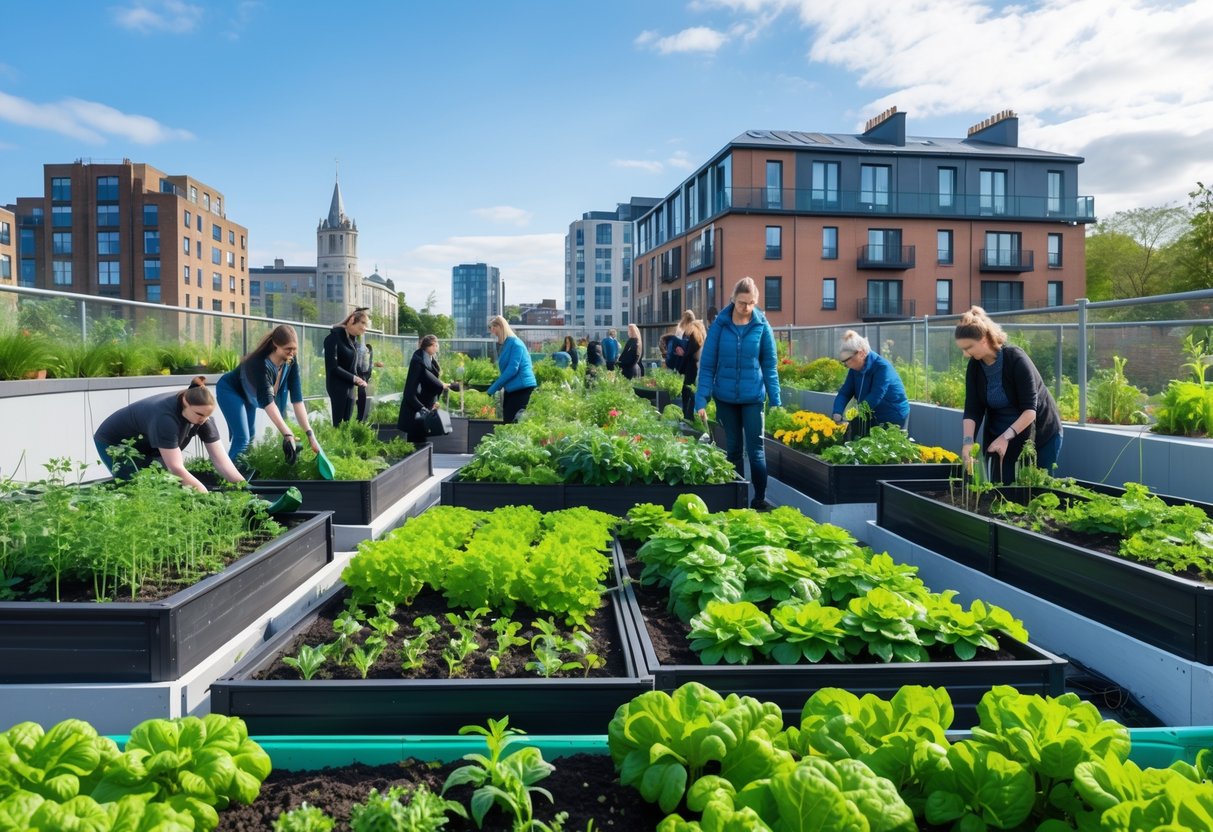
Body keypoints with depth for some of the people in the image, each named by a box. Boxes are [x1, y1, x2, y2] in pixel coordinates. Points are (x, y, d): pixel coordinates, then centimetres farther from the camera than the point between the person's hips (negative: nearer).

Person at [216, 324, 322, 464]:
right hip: (230, 390, -8)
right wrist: (288, 435, -57)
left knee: (250, 437, 13)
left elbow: (297, 399, -24)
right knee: (242, 438, -18)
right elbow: (268, 402, -48)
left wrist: (310, 434, -31)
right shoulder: (260, 364, -39)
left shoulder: (291, 363, -20)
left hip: (248, 395, 8)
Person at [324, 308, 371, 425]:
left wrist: (359, 381, -6)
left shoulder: (354, 341, 14)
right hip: (338, 387, -7)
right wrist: (354, 378, -16)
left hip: (351, 389, 7)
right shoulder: (334, 337, -7)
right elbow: (332, 366, -14)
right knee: (339, 424, -9)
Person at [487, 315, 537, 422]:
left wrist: (493, 388, -16)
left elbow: (512, 369, -19)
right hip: (511, 388, 9)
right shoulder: (503, 345, 15)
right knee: (507, 421, 7)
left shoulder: (514, 343, -12)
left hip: (522, 387, -9)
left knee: (513, 422, -10)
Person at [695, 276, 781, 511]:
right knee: (733, 448, 12)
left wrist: (776, 402, -5)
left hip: (752, 397, -1)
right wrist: (701, 400, -11)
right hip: (725, 397, 1)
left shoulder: (762, 326, -5)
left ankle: (760, 499, 8)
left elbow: (769, 366, 0)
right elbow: (707, 365, -4)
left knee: (755, 449, -1)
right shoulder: (720, 324, -6)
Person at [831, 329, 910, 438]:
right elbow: (844, 393, -5)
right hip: (873, 417, 7)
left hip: (893, 418, -7)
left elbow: (874, 398, -32)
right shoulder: (855, 369, -2)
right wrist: (837, 415, -24)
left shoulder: (882, 367, -24)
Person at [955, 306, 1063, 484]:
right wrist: (968, 440, -24)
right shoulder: (974, 366, -7)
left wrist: (1006, 436, -35)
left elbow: (1030, 409, -26)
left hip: (1040, 434, -5)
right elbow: (972, 410, -10)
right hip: (1001, 436, 5)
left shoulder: (1016, 359, -23)